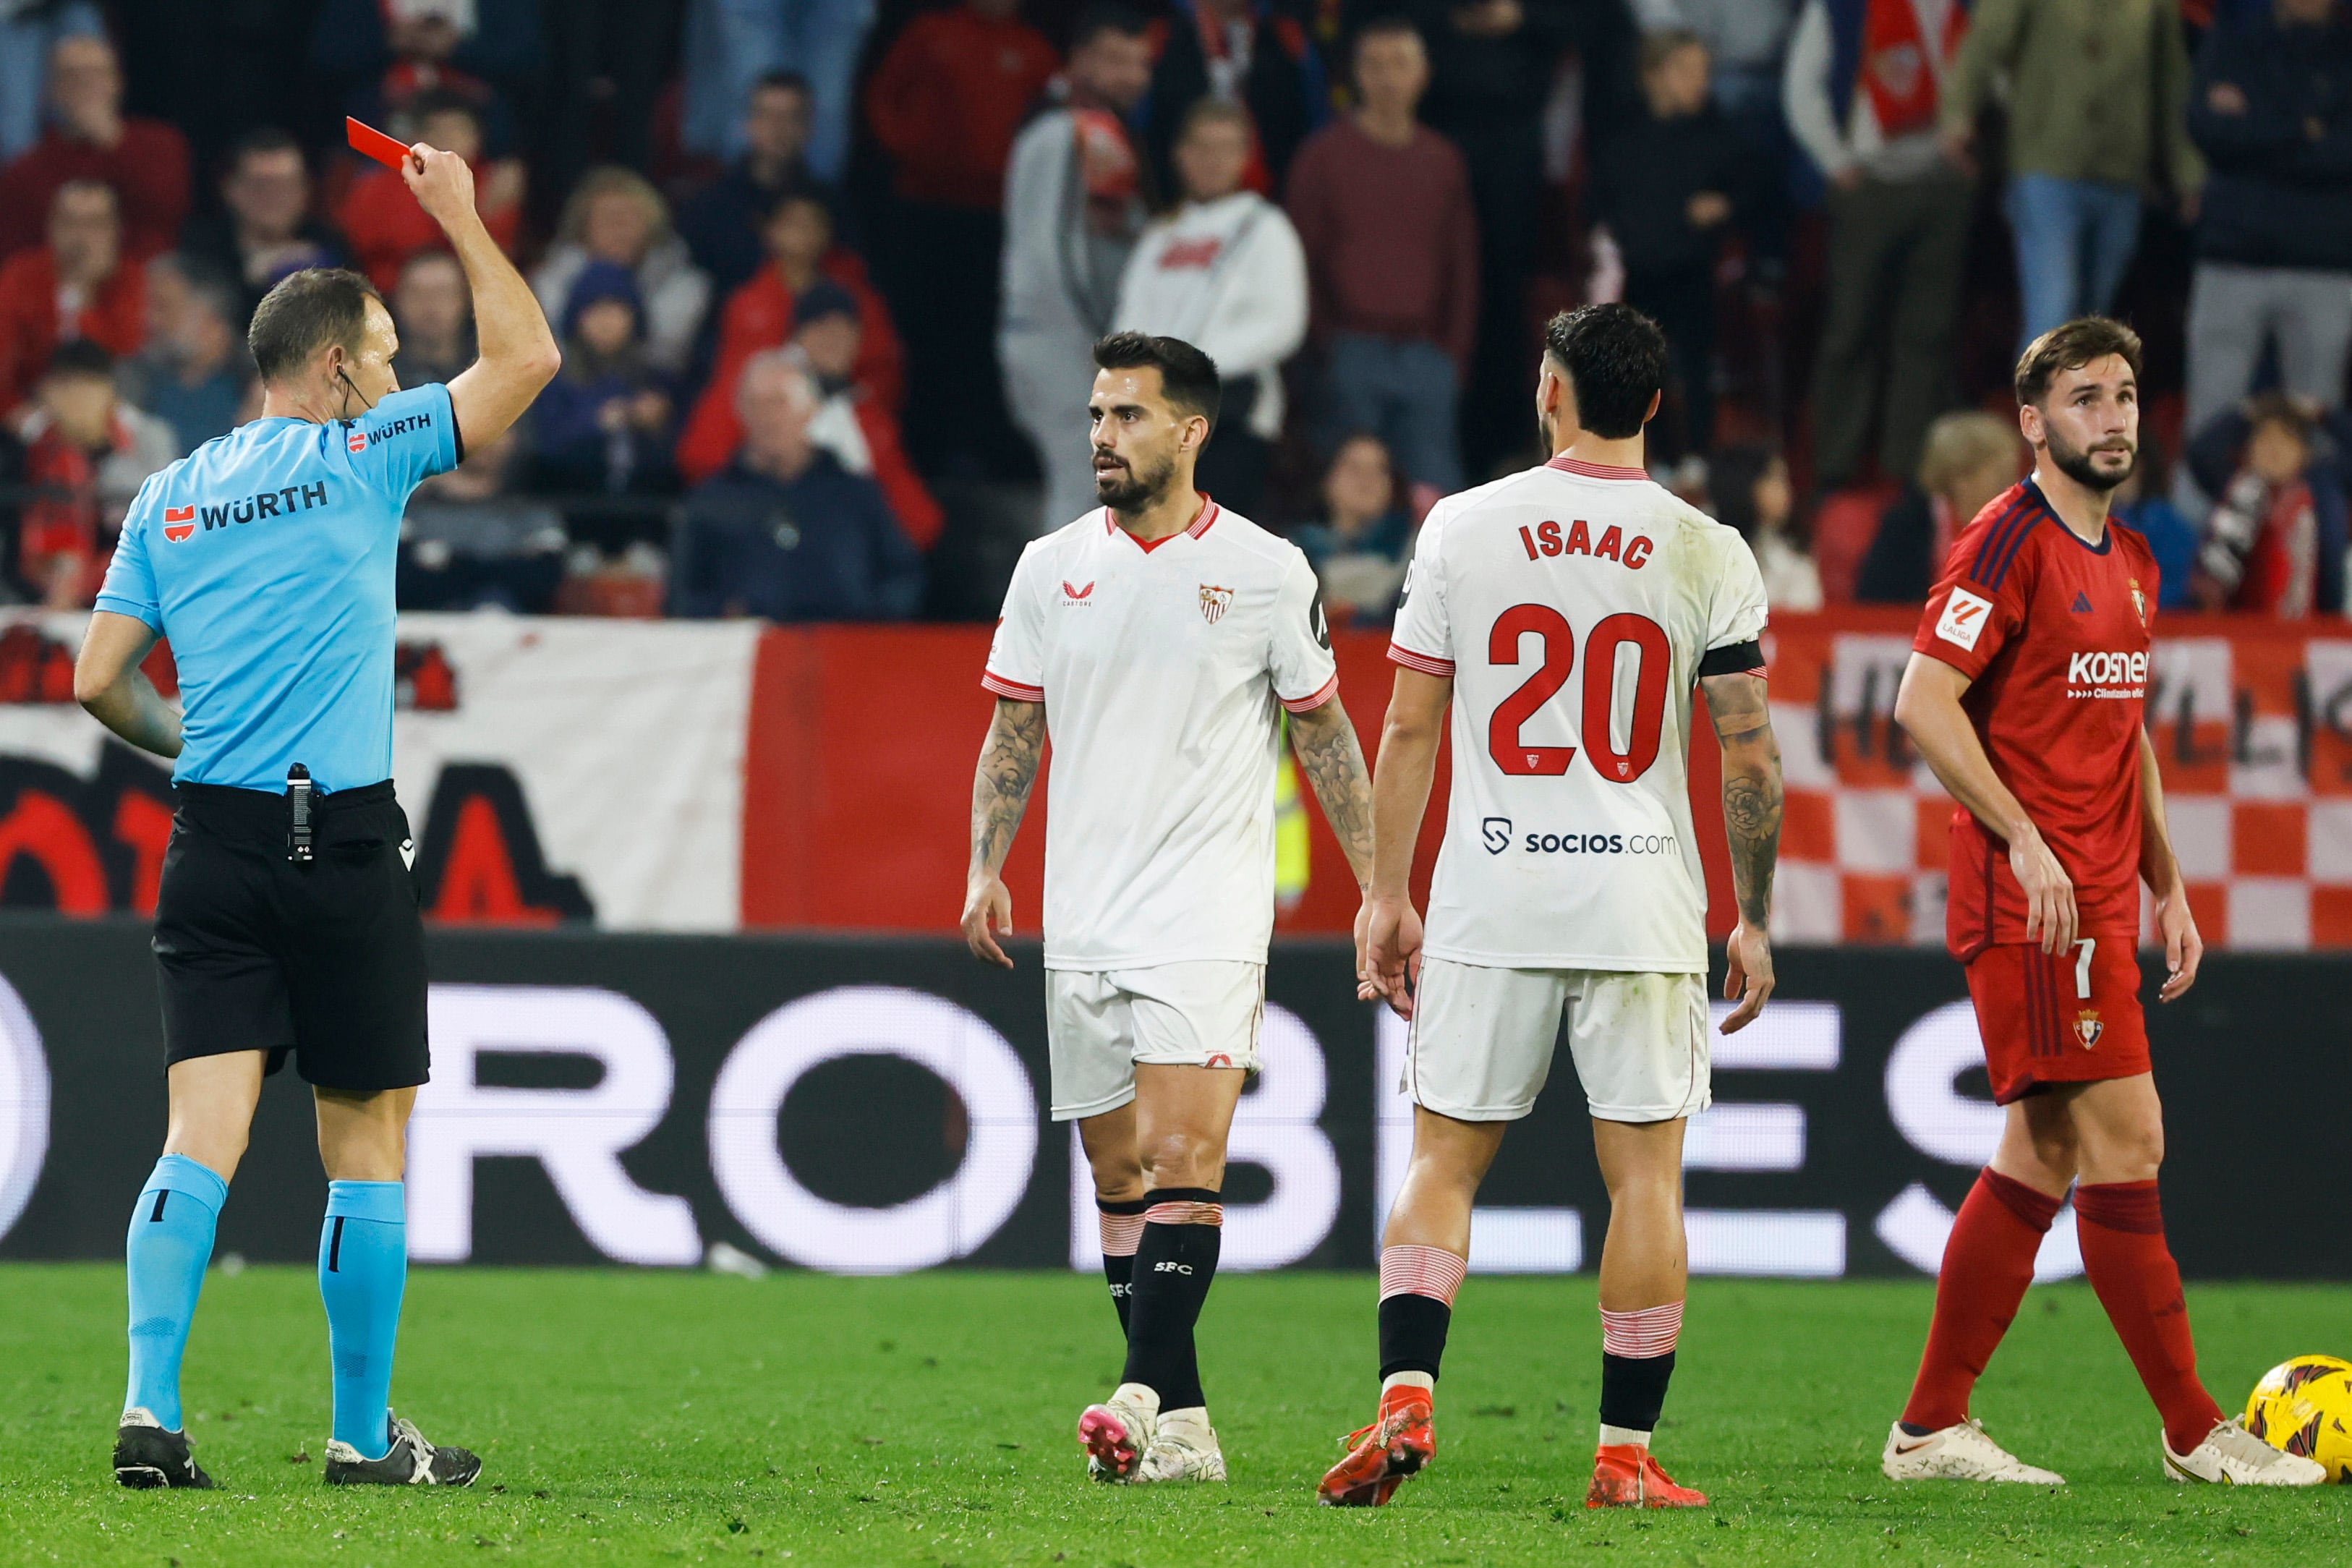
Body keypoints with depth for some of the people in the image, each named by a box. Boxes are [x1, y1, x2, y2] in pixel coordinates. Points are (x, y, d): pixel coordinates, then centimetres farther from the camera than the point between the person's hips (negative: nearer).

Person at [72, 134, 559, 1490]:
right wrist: (463, 219, 11)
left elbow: (102, 680, 10)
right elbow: (527, 360, 1)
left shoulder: (169, 498, 11)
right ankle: (365, 1436, 9)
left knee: (203, 1138, -2)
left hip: (213, 840, 4)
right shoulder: (361, 457, -3)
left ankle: (152, 1406, -16)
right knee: (369, 1144, 5)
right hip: (344, 843, -4)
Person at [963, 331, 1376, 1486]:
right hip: (1082, 921, 4)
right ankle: (1183, 1427, 11)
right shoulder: (1050, 568, 8)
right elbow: (1013, 731, 14)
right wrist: (985, 868, 1)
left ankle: (1142, 1393, -25)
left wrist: (1381, 889, 4)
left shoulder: (1266, 570, -1)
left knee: (1183, 1160, -17)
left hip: (1208, 916, -4)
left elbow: (1325, 733, 6)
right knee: (1117, 1174, 6)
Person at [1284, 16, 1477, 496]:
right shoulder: (1325, 155, 4)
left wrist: (1455, 350, 7)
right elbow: (1300, 259, 2)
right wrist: (1324, 345, -5)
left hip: (1426, 357, 3)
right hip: (1352, 354, -3)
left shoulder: (1443, 162, 14)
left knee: (1435, 491, -4)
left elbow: (1462, 267, 17)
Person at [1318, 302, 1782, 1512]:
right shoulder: (1707, 554, -1)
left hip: (1488, 901, 0)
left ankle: (1406, 1395, -9)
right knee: (1646, 1175, 5)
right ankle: (1625, 1455, 3)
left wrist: (1385, 895, 8)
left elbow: (1409, 726, 1)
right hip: (1645, 906, 0)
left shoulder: (1464, 528, -1)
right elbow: (1751, 754, -1)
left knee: (1444, 1159, 8)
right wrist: (1753, 920, 9)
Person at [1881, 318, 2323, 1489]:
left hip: (2097, 902, 9)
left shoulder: (2129, 562, 18)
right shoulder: (2009, 543, -10)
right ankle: (2195, 1432, -5)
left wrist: (2167, 887, 19)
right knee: (2125, 1141, -9)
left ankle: (1931, 1427, 13)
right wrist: (2027, 843, -19)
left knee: (2041, 1159, 9)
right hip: (2031, 900, -9)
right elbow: (1924, 703, -15)